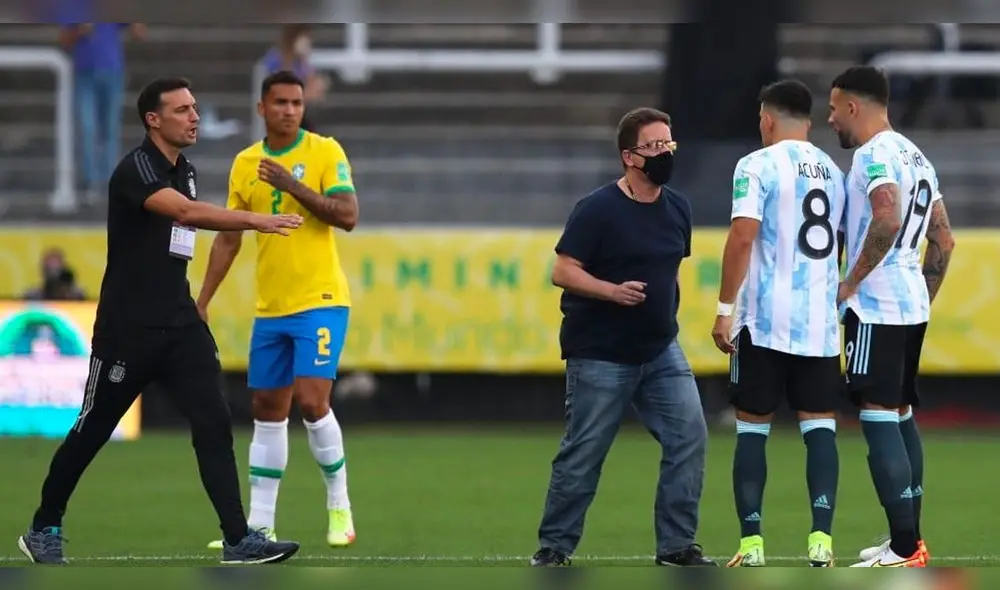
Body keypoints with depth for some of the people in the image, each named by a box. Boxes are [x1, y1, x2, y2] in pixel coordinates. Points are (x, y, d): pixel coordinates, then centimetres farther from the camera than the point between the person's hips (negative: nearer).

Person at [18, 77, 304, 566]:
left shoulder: (184, 171, 11)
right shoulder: (136, 169, -15)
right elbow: (185, 212, -32)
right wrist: (254, 221, -39)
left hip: (179, 324, 7)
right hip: (127, 328, -7)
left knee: (213, 424, -7)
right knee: (92, 431, 5)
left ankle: (238, 541, -12)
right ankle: (43, 530, 22)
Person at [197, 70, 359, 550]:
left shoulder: (325, 152, -5)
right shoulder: (245, 164, 8)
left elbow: (348, 216, -14)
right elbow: (227, 238, 13)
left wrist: (294, 186, -21)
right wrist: (202, 302, 9)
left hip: (320, 300, -5)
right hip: (270, 308, 5)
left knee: (311, 401, -15)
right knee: (267, 412, 7)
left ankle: (339, 506, 2)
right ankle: (259, 525, 12)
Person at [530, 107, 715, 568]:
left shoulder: (677, 208, 7)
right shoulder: (598, 210, -13)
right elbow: (562, 272, -15)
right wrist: (613, 291, -28)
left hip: (661, 351, 6)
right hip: (600, 357, -6)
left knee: (689, 435, -6)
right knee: (583, 455, 0)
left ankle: (676, 546, 3)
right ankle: (553, 548, 14)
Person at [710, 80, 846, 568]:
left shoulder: (758, 166, -6)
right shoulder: (833, 171, 13)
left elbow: (743, 237, -14)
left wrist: (725, 309, -10)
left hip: (766, 320, -4)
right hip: (821, 321, 4)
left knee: (753, 429, 5)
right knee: (819, 427, 4)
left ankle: (751, 545, 1)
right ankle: (821, 541, -8)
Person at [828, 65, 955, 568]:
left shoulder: (874, 154, -13)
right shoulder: (916, 157, 17)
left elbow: (887, 219, -30)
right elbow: (943, 240, 19)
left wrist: (850, 283, -21)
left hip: (877, 307, -10)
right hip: (911, 304, 10)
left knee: (879, 417, -9)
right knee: (901, 414, 15)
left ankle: (906, 551, -13)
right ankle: (908, 540, 18)